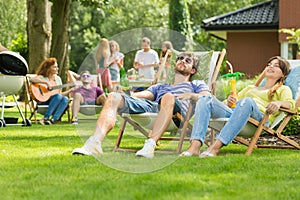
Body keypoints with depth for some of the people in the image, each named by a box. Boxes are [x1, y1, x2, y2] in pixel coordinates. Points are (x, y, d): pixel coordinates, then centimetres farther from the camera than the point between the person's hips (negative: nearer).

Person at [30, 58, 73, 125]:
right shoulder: (42, 77, -2)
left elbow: (60, 93, 20)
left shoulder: (58, 78, 18)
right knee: (58, 96, -32)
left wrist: (70, 90, 6)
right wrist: (47, 82, -25)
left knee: (65, 99, -26)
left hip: (56, 102, 5)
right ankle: (45, 118, -34)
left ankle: (53, 119, -37)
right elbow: (32, 79, -24)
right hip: (43, 102, -5)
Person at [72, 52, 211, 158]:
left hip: (178, 110, -4)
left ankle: (150, 146, -54)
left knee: (168, 97, -40)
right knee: (114, 97, -19)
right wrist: (127, 95, 5)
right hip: (150, 106, 4)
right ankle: (94, 143, -41)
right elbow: (141, 95, 27)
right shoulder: (160, 87, 45)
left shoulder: (197, 85, 34)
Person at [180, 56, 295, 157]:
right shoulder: (250, 88, 42)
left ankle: (216, 146, -52)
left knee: (247, 102, -39)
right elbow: (234, 100, 29)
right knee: (205, 99, -21)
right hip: (232, 113, 5)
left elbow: (290, 103, 7)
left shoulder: (283, 89, 29)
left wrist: (278, 103, -18)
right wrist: (229, 102, 3)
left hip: (258, 117, -5)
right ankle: (195, 145, -43)